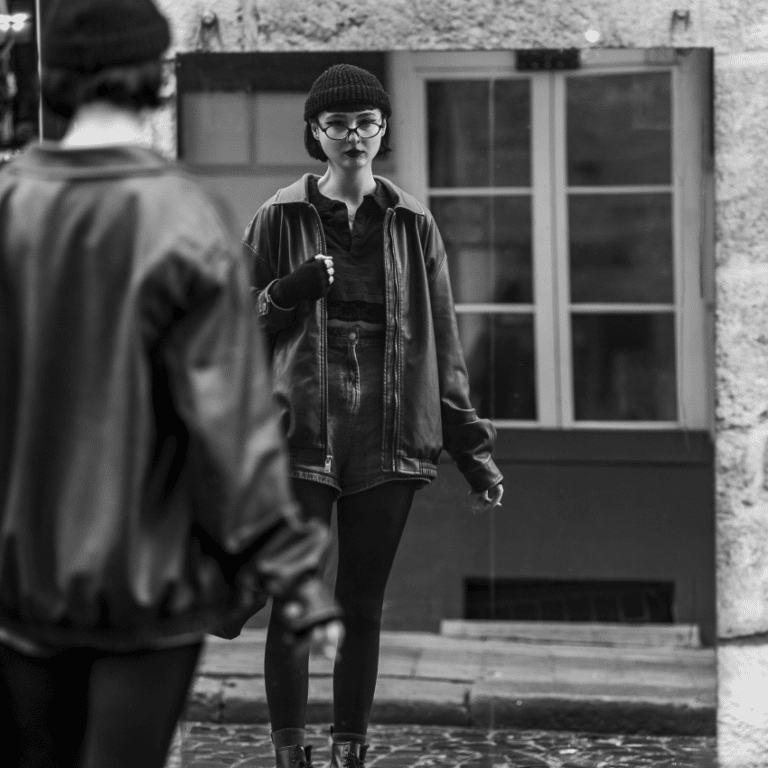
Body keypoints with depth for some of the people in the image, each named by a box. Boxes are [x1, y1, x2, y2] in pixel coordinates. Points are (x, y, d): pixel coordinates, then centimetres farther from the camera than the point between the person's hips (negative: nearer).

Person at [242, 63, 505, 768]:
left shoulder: (413, 225, 9)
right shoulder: (280, 219, 4)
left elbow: (443, 343, 11)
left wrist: (473, 447, 6)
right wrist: (289, 292, -13)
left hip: (389, 436, 2)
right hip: (302, 433, -2)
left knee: (364, 604, 6)